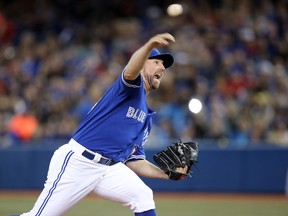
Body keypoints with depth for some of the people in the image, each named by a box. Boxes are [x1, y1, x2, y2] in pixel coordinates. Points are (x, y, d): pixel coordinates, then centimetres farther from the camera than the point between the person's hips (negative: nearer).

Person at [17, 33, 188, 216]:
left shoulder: (146, 117, 22)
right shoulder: (134, 86, -2)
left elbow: (134, 160, 19)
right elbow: (130, 72, -29)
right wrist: (150, 45, -49)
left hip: (109, 169, 8)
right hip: (77, 161, -7)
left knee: (143, 197, -13)